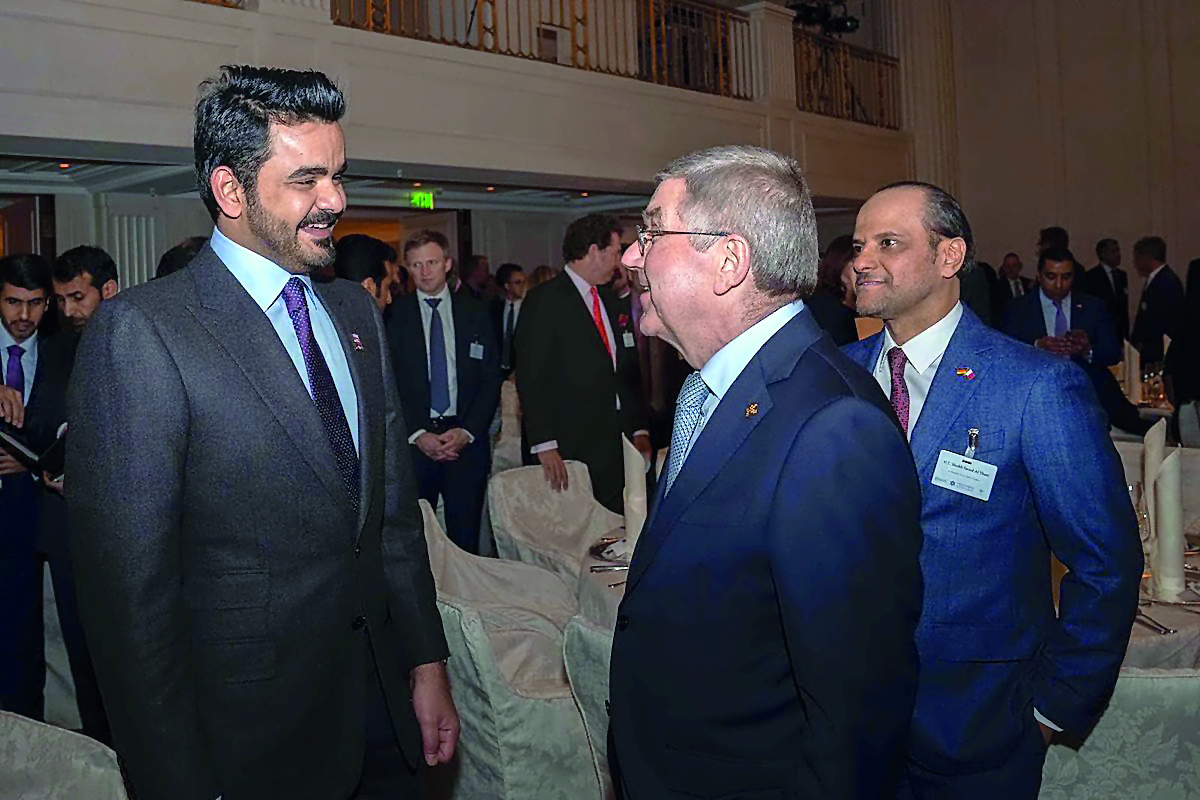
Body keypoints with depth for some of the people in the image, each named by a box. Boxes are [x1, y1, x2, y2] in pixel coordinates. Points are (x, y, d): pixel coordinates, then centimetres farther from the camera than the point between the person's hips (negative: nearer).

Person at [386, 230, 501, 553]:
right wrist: (417, 435, -9)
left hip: (466, 440, 1)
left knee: (466, 535, 4)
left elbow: (492, 378, 5)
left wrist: (467, 431, -6)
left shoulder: (475, 312, 8)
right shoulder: (395, 316, 3)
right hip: (413, 441, -1)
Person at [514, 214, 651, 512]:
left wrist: (639, 431, 12)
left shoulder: (610, 300, 16)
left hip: (612, 448, 7)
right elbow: (530, 378, -13)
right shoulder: (544, 301, -7)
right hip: (565, 454, -7)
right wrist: (544, 445, -19)